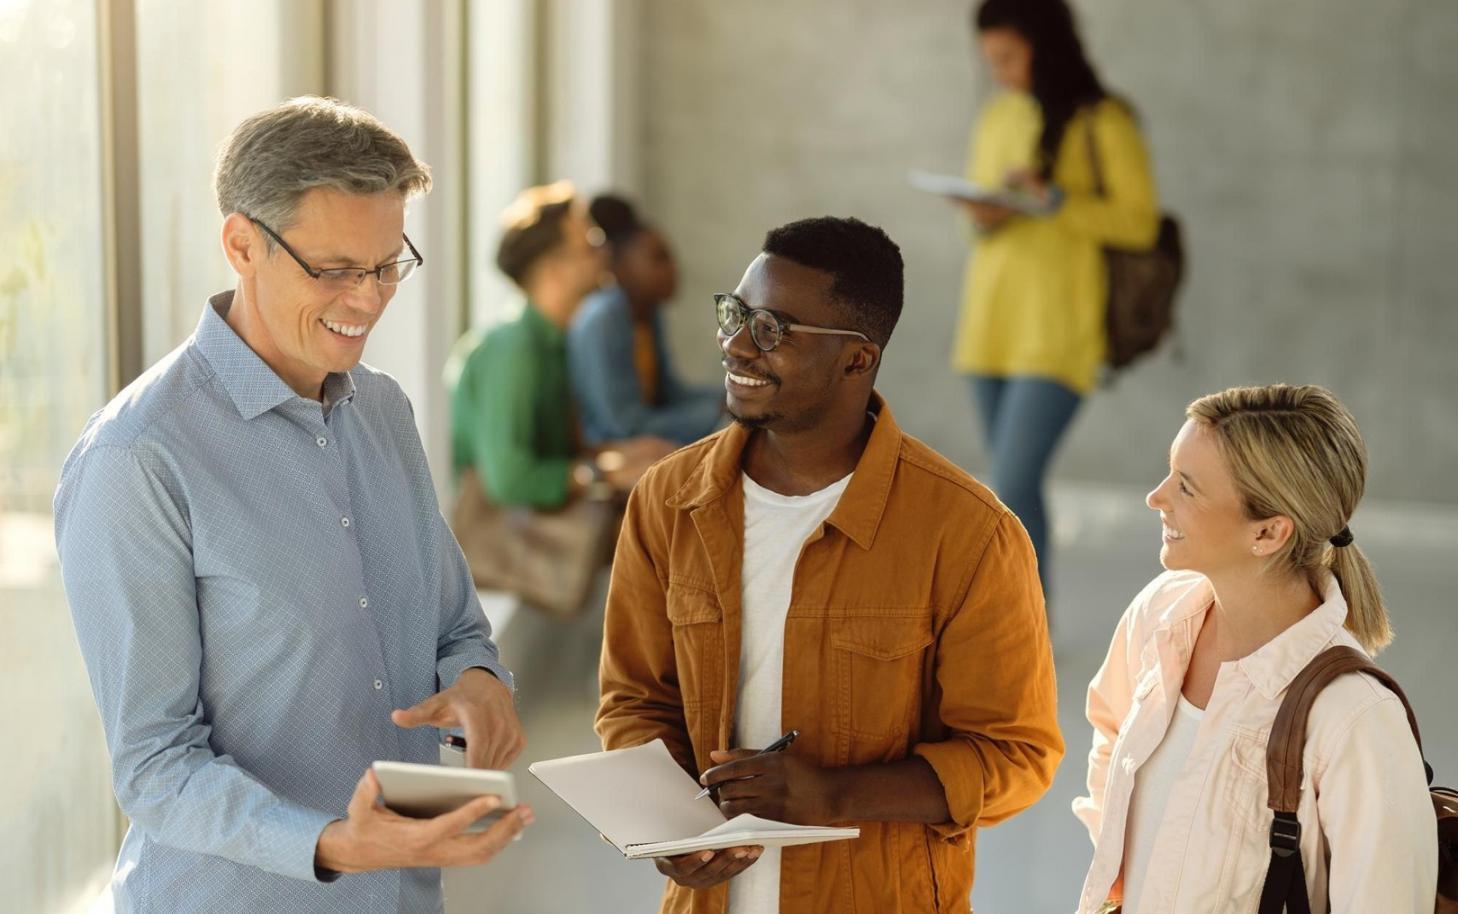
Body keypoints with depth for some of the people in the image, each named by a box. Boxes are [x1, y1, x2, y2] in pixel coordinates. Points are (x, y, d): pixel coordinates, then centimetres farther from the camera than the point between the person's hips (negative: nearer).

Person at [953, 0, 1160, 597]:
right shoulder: (997, 117, 11)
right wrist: (983, 217, -6)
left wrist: (1052, 200, -20)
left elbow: (1139, 224, -9)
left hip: (1056, 329, -6)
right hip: (990, 322, 6)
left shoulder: (1103, 123, -6)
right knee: (1015, 486, 9)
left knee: (1011, 487, -15)